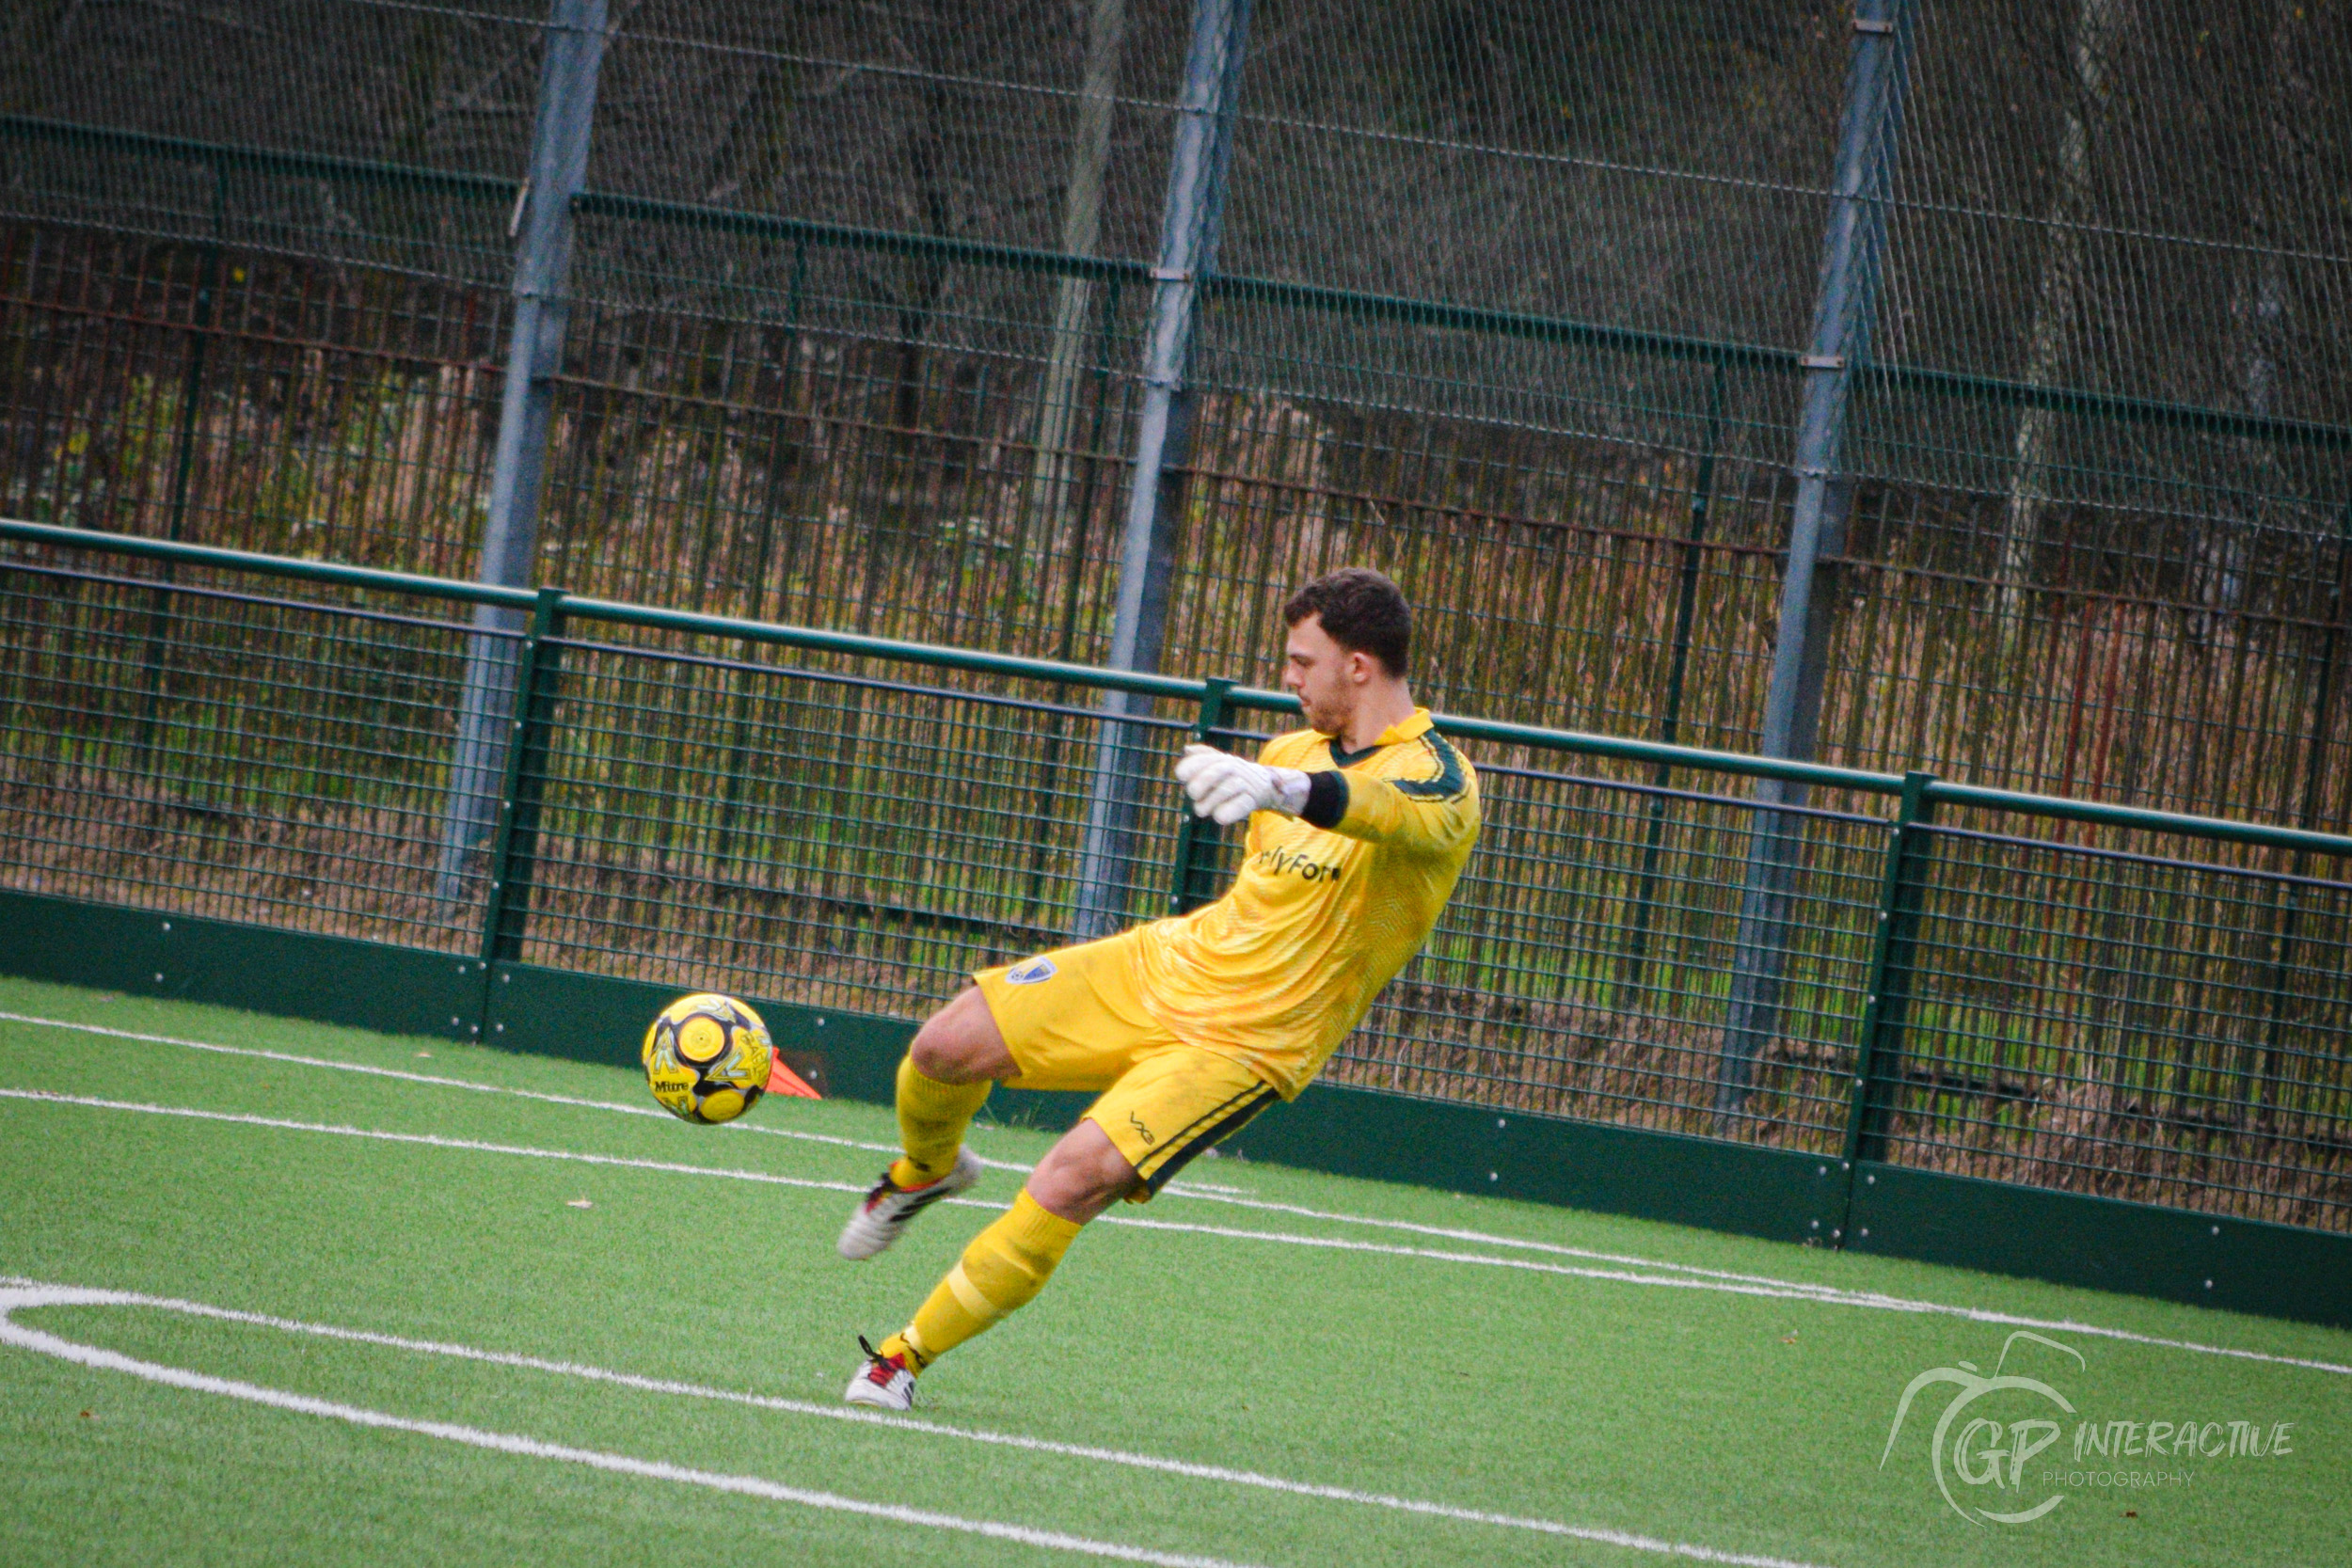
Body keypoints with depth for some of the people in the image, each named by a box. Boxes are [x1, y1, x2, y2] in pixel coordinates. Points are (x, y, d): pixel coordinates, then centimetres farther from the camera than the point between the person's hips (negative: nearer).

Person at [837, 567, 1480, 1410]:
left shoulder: (1435, 777, -19)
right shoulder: (1296, 748, 8)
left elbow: (1406, 812, -46)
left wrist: (1285, 790, -63)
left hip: (1242, 1042, -7)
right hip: (1160, 963, 7)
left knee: (1073, 1180, -24)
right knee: (945, 1046, -4)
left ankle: (906, 1357, -9)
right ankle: (926, 1172, 31)